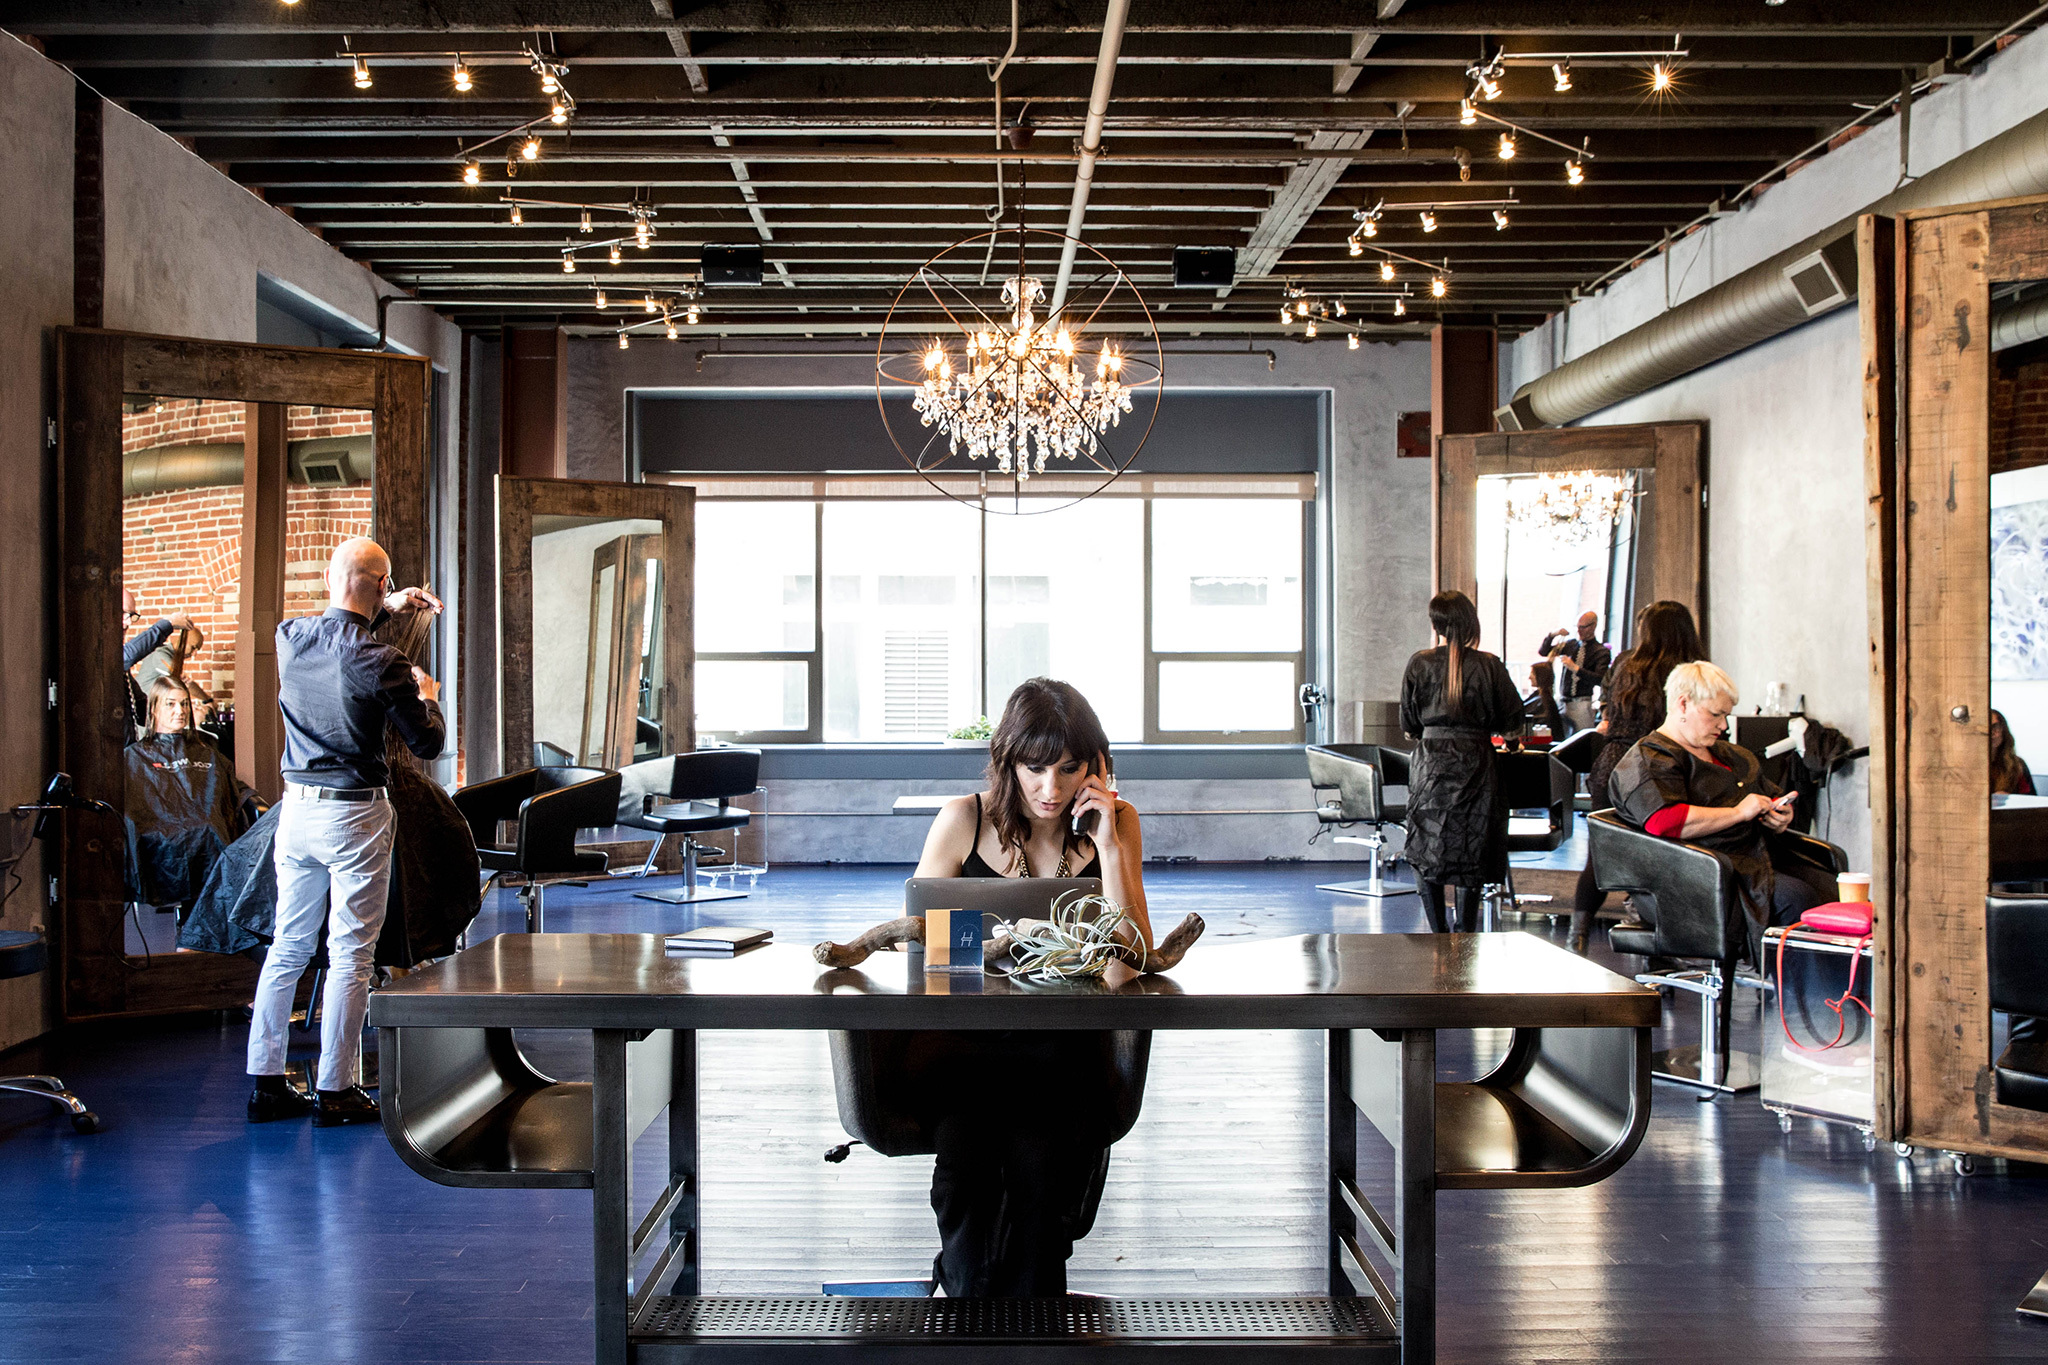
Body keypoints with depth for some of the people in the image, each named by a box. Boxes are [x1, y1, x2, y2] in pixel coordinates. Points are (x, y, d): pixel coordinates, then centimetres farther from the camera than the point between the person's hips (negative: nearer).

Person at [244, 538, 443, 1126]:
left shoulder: (289, 636, 0)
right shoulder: (380, 663, -17)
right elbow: (428, 744, -6)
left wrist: (384, 609, 27)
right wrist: (427, 697, 12)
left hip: (297, 806, 6)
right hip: (357, 814, -6)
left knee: (288, 946, 13)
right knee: (350, 955, 1)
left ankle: (265, 1082, 18)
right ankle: (334, 1092, 6)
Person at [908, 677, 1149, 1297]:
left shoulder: (1116, 823, 2)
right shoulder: (964, 820, 0)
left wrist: (1107, 845, -13)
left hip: (1061, 1043, 0)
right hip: (962, 1035, 0)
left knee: (1035, 1158, -30)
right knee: (965, 1150, -31)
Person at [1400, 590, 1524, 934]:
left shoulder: (1420, 664, -3)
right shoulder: (1489, 665, -5)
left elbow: (1408, 724, 4)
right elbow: (1512, 721, 1)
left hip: (1430, 764, 0)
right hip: (1476, 762, 0)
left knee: (1426, 853, 9)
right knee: (1471, 852, 9)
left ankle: (1438, 935, 9)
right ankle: (1465, 934, 9)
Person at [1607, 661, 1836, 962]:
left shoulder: (1729, 754, 27)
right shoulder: (1647, 761, -3)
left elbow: (1772, 794, 38)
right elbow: (1664, 821, -21)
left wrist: (1781, 816, 12)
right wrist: (1738, 812, -15)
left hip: (1761, 857, 9)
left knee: (1834, 889, -17)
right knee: (1798, 898, -30)